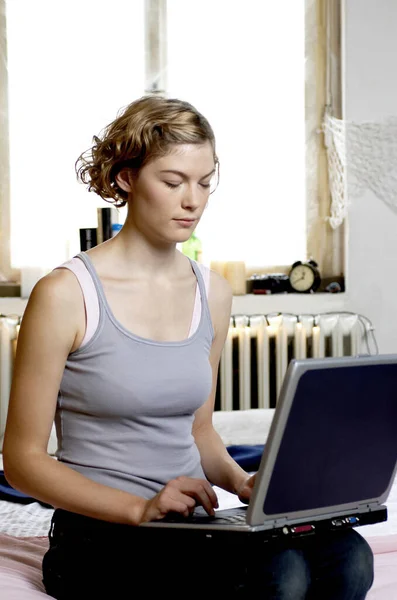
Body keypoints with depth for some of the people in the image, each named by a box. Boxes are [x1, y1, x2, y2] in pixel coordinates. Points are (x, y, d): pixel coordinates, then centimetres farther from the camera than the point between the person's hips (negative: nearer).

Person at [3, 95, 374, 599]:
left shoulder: (212, 292, 11)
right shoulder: (65, 295, -8)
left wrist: (240, 481, 0)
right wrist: (140, 508, -19)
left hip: (191, 526, 6)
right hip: (101, 536, -6)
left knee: (346, 556, -23)